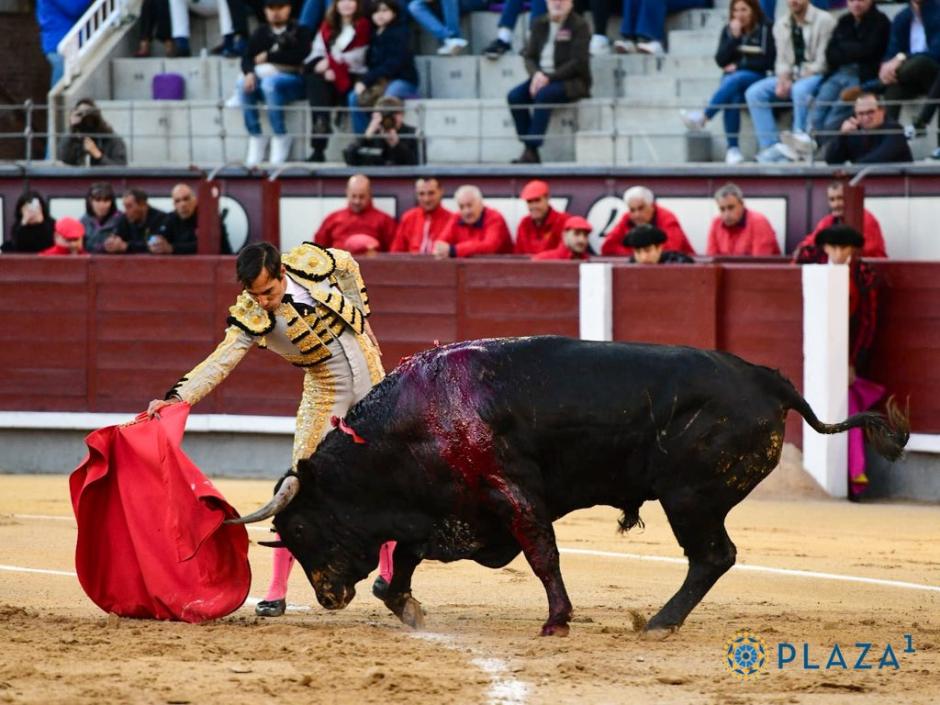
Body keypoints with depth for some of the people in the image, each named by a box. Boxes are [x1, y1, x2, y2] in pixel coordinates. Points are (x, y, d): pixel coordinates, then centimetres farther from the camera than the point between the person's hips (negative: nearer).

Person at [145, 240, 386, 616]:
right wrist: (177, 397, -48)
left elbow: (347, 265, 5)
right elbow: (220, 361, -33)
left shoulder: (311, 261, -18)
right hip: (325, 390, -2)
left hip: (370, 374, 3)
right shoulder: (251, 316, -23)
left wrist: (362, 318, 9)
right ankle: (277, 590, -5)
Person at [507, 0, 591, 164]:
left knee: (542, 95, -36)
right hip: (541, 77, 6)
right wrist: (536, 74, -13)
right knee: (514, 96, -22)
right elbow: (529, 57, 10)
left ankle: (531, 150, -37)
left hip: (572, 81, -6)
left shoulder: (579, 25, -5)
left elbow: (577, 63, -12)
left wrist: (548, 77, -20)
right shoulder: (539, 25, 12)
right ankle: (529, 151, -25)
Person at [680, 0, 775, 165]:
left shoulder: (765, 29, -1)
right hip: (731, 77, 3)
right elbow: (720, 60, 3)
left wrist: (738, 66, -4)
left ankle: (703, 117, -45)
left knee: (735, 79, -36)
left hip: (756, 76, -3)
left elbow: (768, 62, -4)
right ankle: (732, 148, -36)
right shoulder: (728, 30, 11)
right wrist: (734, 37, -9)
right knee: (732, 97, -32)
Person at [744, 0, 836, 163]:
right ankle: (771, 147, -21)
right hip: (790, 76, 6)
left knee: (800, 90, -39)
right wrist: (783, 79, -8)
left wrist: (800, 78, -18)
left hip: (815, 75, -6)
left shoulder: (824, 20, -5)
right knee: (754, 93, -15)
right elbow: (782, 59, 12)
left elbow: (823, 60, -11)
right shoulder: (781, 24, 14)